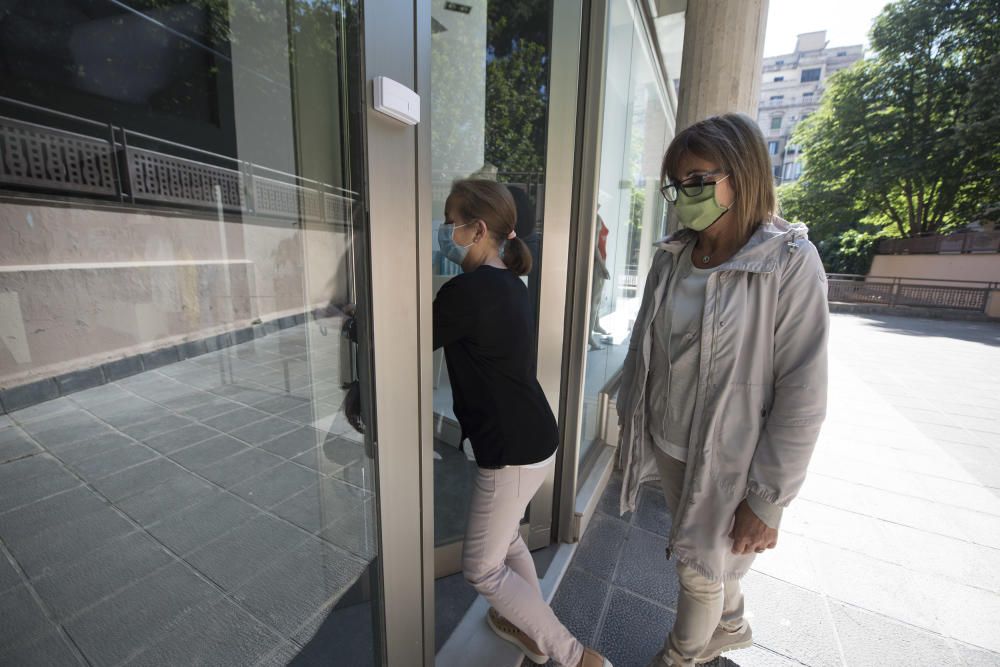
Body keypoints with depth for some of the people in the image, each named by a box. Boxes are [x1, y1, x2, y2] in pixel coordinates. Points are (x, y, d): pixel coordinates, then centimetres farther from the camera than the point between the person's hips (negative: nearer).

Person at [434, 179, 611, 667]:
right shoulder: (507, 283, 6)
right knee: (504, 536, 29)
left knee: (482, 570, 13)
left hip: (513, 449, -9)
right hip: (531, 438, 9)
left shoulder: (467, 290, -23)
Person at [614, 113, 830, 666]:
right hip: (666, 445, 5)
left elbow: (802, 396, -16)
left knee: (700, 570, 17)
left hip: (726, 460, -5)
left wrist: (768, 498, -13)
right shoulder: (671, 255, -1)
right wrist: (630, 422, 9)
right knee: (710, 558, 27)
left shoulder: (790, 263, -16)